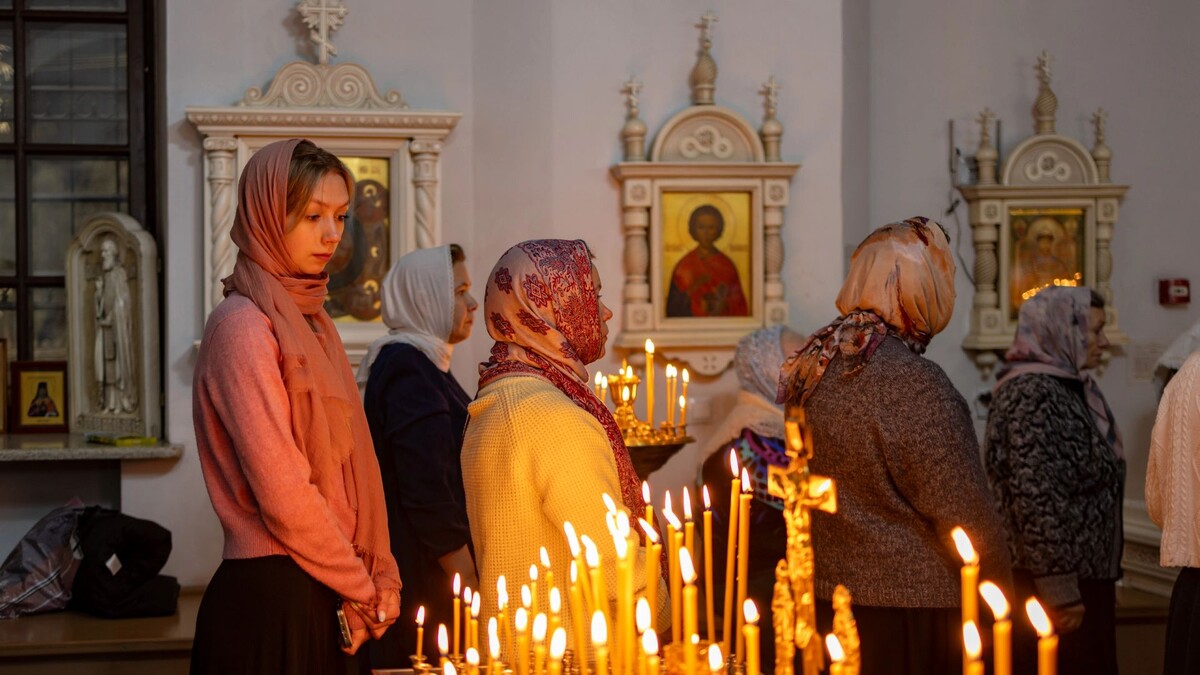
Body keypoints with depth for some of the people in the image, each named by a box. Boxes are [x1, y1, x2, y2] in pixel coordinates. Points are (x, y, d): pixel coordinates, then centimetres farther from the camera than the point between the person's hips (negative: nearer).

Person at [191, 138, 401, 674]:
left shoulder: (309, 321, 13)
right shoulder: (244, 325, -13)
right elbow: (282, 496, -18)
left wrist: (376, 578, 1)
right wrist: (364, 588, -8)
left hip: (324, 600, 8)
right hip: (271, 596, -8)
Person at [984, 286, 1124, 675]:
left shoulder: (1068, 387, 14)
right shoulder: (1033, 394, -16)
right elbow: (1036, 499, -22)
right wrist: (1059, 590, -23)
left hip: (1082, 576, 9)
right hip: (1051, 582, -9)